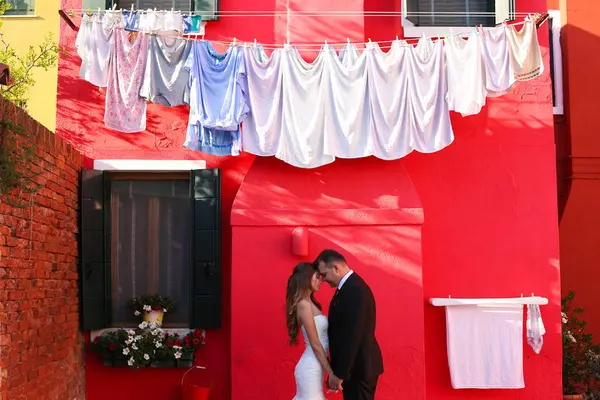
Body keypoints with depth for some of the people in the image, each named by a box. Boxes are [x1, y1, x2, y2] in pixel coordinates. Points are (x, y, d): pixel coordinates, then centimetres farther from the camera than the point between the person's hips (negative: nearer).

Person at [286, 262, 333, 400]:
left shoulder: (308, 303, 11)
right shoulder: (304, 305, -17)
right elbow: (315, 344, -18)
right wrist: (331, 373, -14)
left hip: (313, 365, 9)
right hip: (311, 367, -9)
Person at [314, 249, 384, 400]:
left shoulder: (355, 290, -22)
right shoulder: (349, 286, 9)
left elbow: (352, 336, -25)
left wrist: (339, 373, -21)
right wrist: (338, 370, 14)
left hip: (358, 367, -9)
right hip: (353, 365, 9)